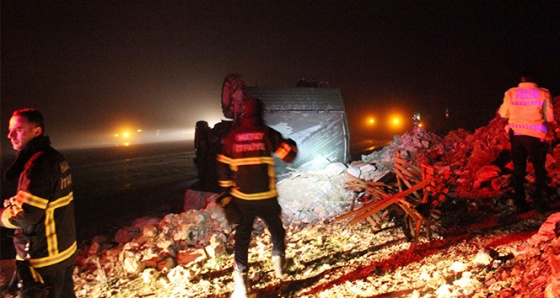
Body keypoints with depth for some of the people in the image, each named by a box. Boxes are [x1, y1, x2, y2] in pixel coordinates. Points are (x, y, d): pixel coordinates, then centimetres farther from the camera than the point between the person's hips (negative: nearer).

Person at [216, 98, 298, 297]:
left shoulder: (231, 136, 1)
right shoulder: (267, 133, -7)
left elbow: (223, 167, 3)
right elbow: (289, 154, -4)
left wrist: (227, 191, 13)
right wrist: (290, 144, 19)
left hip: (241, 197, 2)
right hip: (266, 197, -2)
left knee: (242, 236, 8)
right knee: (276, 229, 23)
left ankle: (240, 278, 1)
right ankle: (279, 260, 29)